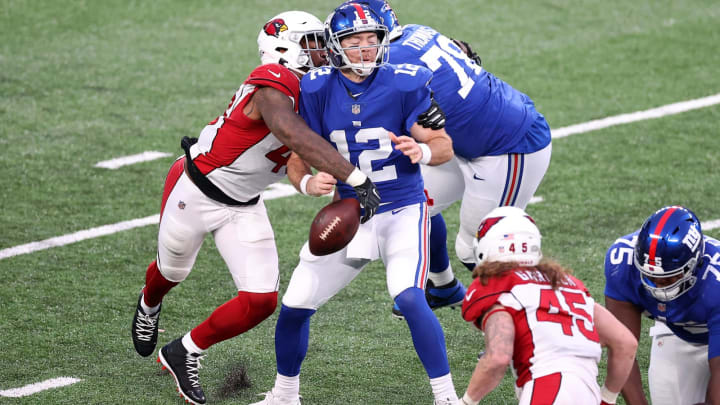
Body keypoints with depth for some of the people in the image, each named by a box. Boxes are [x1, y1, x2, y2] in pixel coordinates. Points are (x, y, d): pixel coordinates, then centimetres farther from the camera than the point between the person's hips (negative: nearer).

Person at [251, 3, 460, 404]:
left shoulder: (405, 85, -13)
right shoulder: (317, 90, -6)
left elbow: (445, 145, -9)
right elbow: (298, 158, -2)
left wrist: (422, 150, -33)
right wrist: (308, 181, -25)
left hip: (402, 210, -4)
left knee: (410, 298, -27)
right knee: (294, 306, 5)